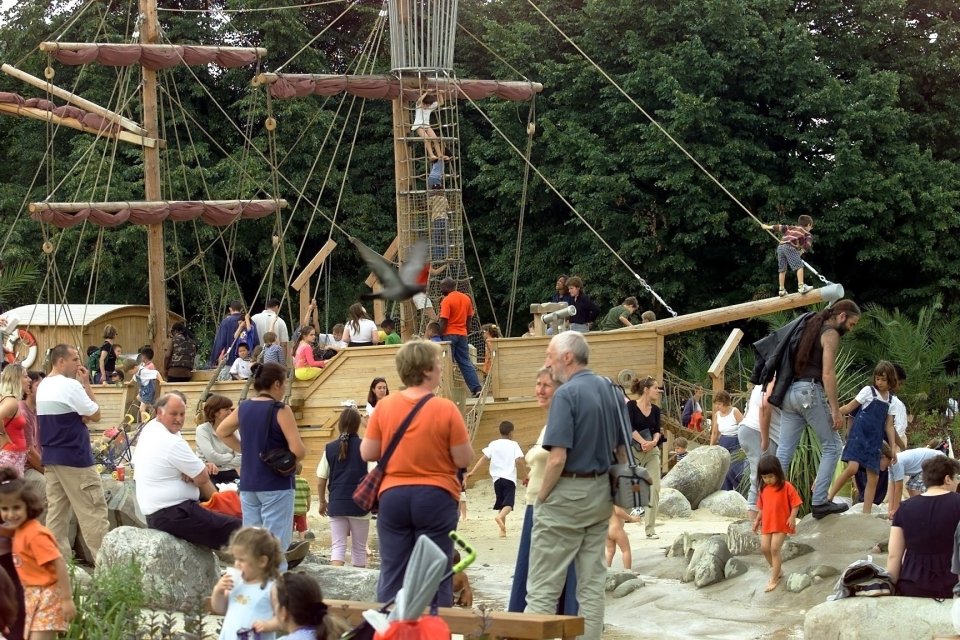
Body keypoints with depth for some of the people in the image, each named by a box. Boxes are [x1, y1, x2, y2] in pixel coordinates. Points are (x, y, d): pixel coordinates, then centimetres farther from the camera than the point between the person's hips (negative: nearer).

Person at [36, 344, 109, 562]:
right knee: (93, 511, -3)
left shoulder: (42, 387, 12)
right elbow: (95, 415, -9)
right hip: (73, 456, -9)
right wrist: (86, 384, -4)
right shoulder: (71, 385, -16)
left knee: (56, 511, 9)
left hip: (50, 456, 9)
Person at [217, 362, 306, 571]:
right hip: (276, 485, -6)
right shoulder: (280, 410, -12)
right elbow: (298, 450, -18)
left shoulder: (243, 408, 7)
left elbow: (221, 432, 23)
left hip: (248, 484, 6)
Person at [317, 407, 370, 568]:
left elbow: (321, 480, 5)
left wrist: (322, 502, 18)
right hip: (359, 505, -2)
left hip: (336, 504, 2)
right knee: (359, 548, 11)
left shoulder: (330, 448, 2)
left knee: (337, 546, 4)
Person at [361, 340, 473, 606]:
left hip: (392, 495, 3)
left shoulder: (384, 406, -2)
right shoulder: (446, 409, -10)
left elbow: (367, 453, 2)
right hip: (436, 497, -3)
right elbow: (464, 459, -8)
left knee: (392, 575, 9)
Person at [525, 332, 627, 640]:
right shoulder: (611, 390, 8)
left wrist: (541, 498, -9)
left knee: (543, 585, -3)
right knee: (592, 581, 11)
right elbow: (623, 449, 12)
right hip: (601, 493, 8)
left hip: (568, 494, -8)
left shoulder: (566, 395, -16)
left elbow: (558, 458, -21)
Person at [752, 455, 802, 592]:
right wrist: (757, 519, 12)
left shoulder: (786, 487, -11)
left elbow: (796, 503, -8)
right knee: (765, 548, 3)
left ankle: (774, 579, -2)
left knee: (774, 549, -10)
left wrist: (792, 517, -19)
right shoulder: (763, 489, 6)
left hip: (781, 524, -6)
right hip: (767, 524, 6)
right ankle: (777, 570, 25)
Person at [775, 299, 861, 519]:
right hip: (811, 392, -8)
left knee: (784, 451, 6)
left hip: (790, 392, 8)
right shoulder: (831, 334, -4)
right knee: (832, 446, 2)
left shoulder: (810, 328, 22)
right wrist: (836, 410, -14)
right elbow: (828, 374, -13)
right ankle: (819, 502, -4)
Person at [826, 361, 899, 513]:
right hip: (859, 436, -5)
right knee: (852, 468, -24)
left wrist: (893, 447, 9)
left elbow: (889, 426, 14)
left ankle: (866, 514, 5)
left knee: (873, 478, 1)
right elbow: (849, 407, 0)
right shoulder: (868, 391, 0)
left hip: (875, 441, 5)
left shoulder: (891, 401, 12)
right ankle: (828, 497, -12)